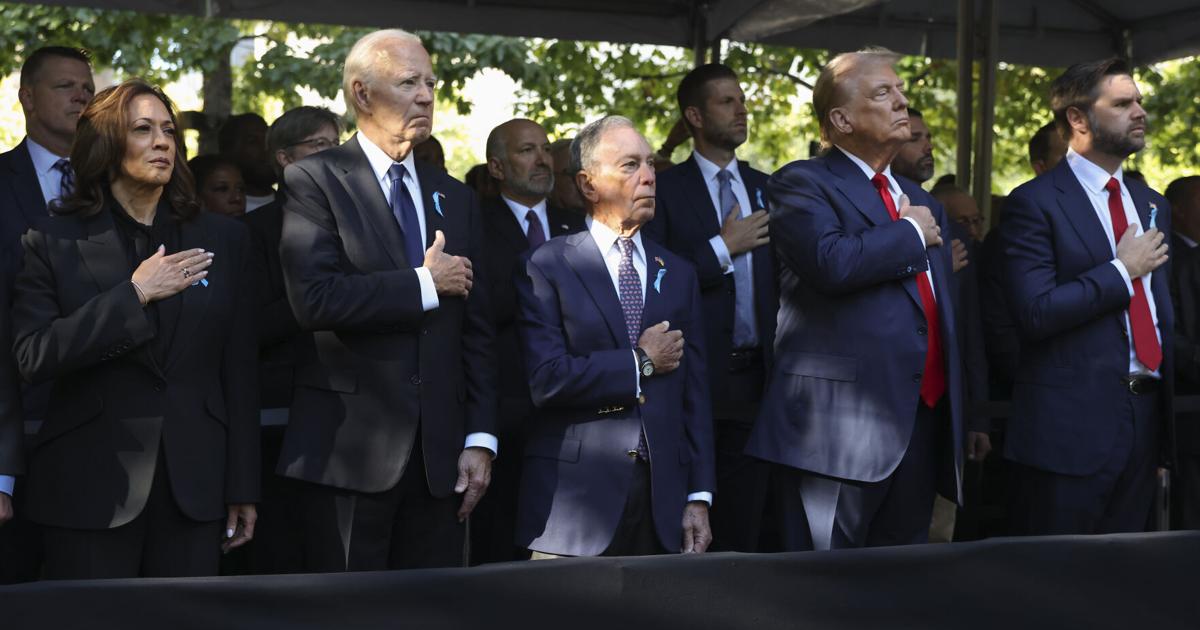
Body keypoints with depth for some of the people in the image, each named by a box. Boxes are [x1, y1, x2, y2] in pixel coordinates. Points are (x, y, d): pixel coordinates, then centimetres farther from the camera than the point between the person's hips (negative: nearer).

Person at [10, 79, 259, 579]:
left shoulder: (223, 240, 8)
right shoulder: (54, 241, 2)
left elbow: (237, 371, 7)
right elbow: (33, 358, -9)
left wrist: (243, 486, 5)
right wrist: (133, 294, -15)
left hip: (194, 481, 2)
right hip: (91, 487, -2)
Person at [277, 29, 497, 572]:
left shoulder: (455, 198, 15)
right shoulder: (313, 182, -3)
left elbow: (476, 328, 12)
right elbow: (314, 299, -19)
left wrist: (480, 438, 4)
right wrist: (424, 283, -10)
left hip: (440, 453, 5)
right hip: (350, 449, -5)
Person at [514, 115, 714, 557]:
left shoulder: (678, 274, 13)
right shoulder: (547, 267, -2)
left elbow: (694, 393, 10)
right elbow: (546, 379, -15)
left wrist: (699, 497, 4)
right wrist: (641, 363, -7)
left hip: (663, 500, 4)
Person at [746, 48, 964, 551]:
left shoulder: (923, 203, 22)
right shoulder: (802, 184, -2)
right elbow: (833, 262, -23)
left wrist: (958, 426, 20)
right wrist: (910, 233, -6)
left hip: (923, 423, 7)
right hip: (839, 429, -7)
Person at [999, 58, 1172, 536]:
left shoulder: (1152, 204, 15)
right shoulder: (1035, 203, -8)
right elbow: (1035, 313, -19)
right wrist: (1122, 270, -14)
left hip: (1146, 416, 7)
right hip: (1071, 423, -7)